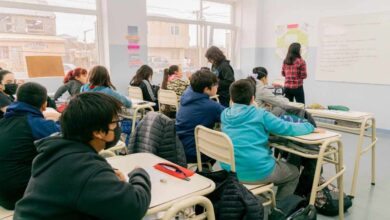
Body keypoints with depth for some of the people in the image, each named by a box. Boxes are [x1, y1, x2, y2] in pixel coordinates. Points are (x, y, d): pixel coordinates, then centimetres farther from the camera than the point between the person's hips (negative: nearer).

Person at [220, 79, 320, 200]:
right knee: (294, 172, 25)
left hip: (230, 171, 6)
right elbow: (288, 128, -3)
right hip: (258, 172, -5)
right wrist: (310, 127, 13)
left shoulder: (225, 114, 5)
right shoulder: (260, 114, -8)